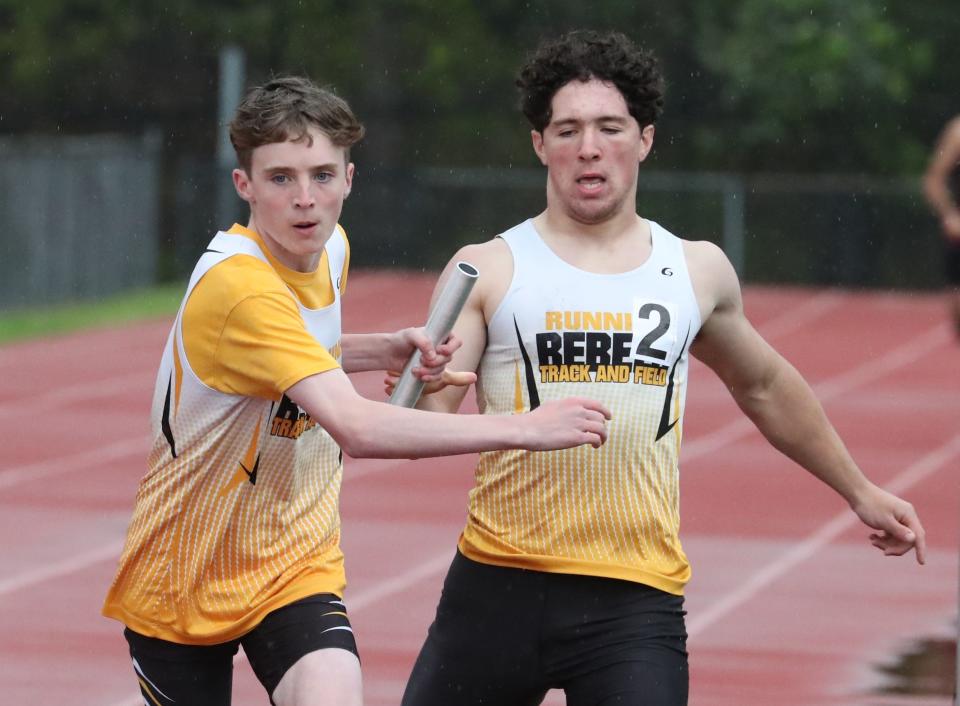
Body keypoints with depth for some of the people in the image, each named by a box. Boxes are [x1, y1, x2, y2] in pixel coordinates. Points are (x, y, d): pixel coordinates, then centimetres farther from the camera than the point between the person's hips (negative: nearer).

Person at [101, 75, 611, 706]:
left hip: (296, 566, 5)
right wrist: (524, 429, -38)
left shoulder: (330, 248, -1)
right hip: (180, 581, -5)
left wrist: (384, 350, 1)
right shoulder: (239, 287, -29)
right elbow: (357, 428, -39)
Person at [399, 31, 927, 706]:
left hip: (636, 600, 1)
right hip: (498, 588, 0)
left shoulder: (698, 271, 11)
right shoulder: (487, 271, 1)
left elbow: (764, 386, 28)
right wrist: (420, 389, -27)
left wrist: (859, 490, 35)